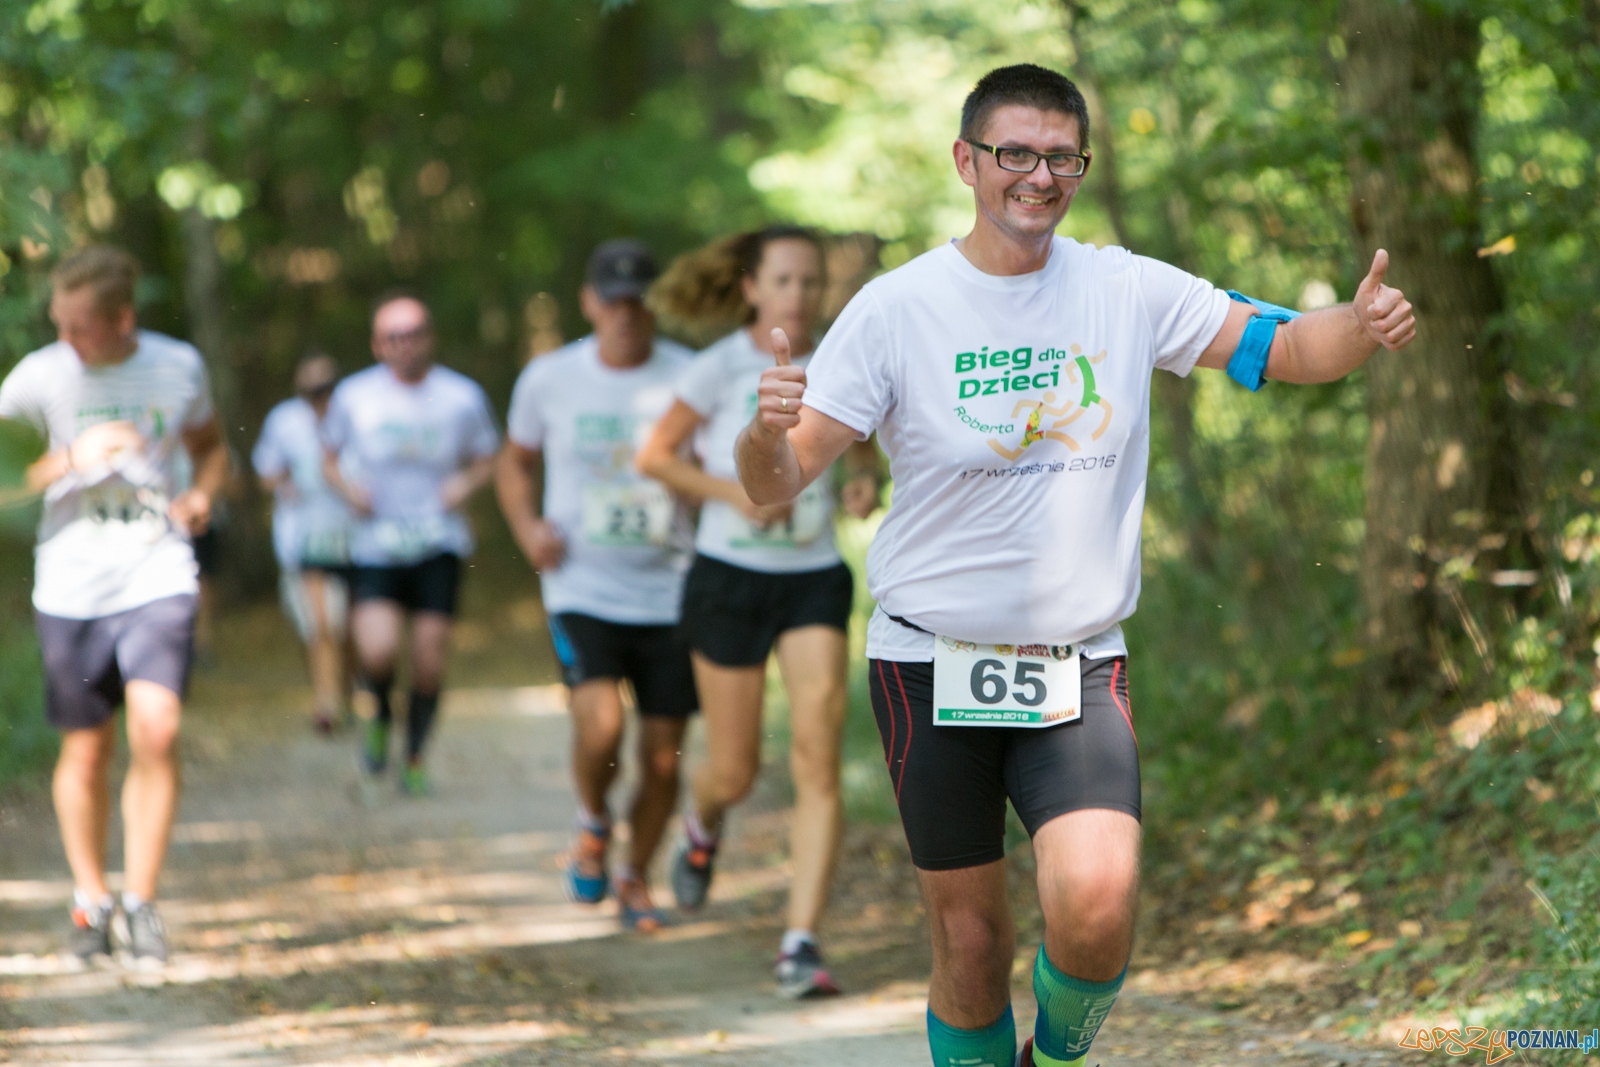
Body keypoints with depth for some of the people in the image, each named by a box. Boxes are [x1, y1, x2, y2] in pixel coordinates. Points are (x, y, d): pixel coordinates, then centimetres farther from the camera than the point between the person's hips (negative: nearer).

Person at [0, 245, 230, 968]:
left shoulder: (179, 366, 2)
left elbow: (210, 446, 20)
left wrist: (201, 494, 0)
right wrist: (71, 460, -17)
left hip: (158, 577, 0)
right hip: (71, 586, 0)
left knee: (157, 731, -16)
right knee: (86, 751, 7)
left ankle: (141, 903, -3)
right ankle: (90, 899, 27)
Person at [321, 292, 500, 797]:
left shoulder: (463, 396, 0)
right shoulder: (353, 395, -1)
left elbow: (487, 460, 13)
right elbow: (329, 459, 12)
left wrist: (467, 483, -8)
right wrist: (348, 488, -8)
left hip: (439, 545, 1)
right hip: (375, 543, -1)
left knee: (430, 659, -2)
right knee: (377, 652, -20)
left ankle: (415, 758, 22)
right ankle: (380, 714, 15)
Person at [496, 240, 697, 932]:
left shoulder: (691, 379, -3)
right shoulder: (549, 380, 2)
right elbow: (515, 463, 18)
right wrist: (527, 527, -1)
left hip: (671, 595, 1)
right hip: (583, 590, -1)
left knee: (662, 758, 5)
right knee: (601, 725, -23)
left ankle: (636, 877, 31)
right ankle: (592, 823, 9)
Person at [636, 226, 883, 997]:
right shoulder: (721, 368, -9)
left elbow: (862, 442, 21)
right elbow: (654, 456, -1)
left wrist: (867, 479, -1)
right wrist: (734, 493, -14)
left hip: (814, 582, 2)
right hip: (730, 579, -2)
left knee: (818, 759, -15)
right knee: (735, 772, 7)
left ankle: (800, 945, -15)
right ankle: (702, 828, 46)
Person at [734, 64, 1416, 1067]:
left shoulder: (1129, 290, 1)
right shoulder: (895, 308, -6)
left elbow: (1284, 346, 3)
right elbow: (775, 486, -8)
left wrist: (1363, 326, -20)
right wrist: (769, 430, -32)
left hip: (1080, 671, 1)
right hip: (933, 666, -1)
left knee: (1098, 902, -20)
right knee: (969, 938, 4)